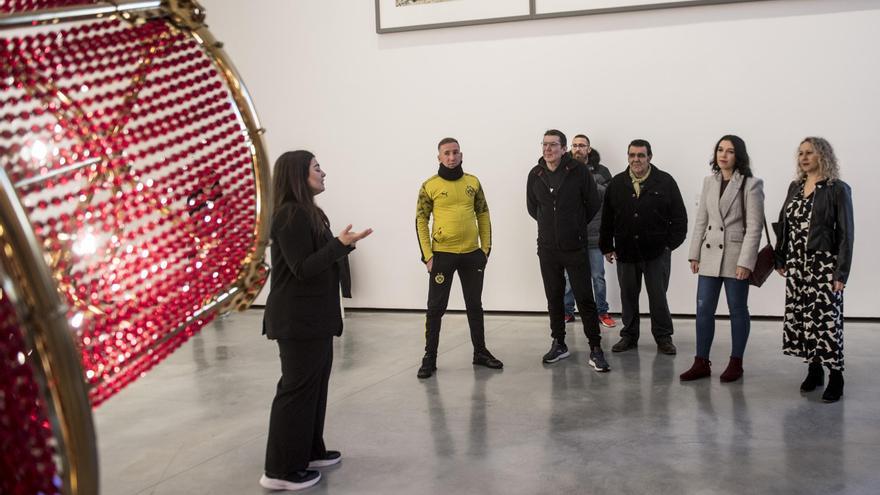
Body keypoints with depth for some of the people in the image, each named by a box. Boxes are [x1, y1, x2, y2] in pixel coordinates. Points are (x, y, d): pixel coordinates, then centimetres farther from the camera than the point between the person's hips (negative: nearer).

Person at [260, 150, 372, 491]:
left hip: (313, 315, 10)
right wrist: (340, 244, -26)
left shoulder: (307, 212, 13)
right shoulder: (291, 215, -18)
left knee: (314, 384, 16)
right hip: (298, 318, -10)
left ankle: (309, 451, 28)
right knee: (297, 388, -4)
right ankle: (281, 470, 5)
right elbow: (302, 268, -22)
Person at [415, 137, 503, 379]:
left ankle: (480, 352, 26)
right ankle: (429, 358, 13)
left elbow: (483, 215, 10)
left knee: (475, 305, 13)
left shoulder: (473, 182, 5)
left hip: (472, 254, 3)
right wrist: (427, 255, -8)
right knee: (436, 307, 3)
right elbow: (421, 221, -3)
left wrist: (486, 247, 5)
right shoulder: (430, 186, -4)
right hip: (442, 254, -3)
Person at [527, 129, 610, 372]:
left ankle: (595, 349, 4)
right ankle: (558, 344, 25)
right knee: (554, 297, 12)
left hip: (575, 247, -3)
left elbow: (593, 203, 0)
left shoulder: (578, 170, -9)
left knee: (585, 298, -3)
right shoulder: (535, 174, 1)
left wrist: (576, 225, 10)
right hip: (547, 248, 4)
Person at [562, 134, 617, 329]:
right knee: (569, 276, 10)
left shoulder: (601, 171, 3)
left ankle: (602, 312, 19)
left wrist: (592, 185, -13)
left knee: (598, 276, 6)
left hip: (594, 233, -1)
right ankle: (567, 311, 23)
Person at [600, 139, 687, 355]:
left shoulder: (665, 182, -2)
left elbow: (679, 217, 0)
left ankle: (663, 337, 18)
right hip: (625, 252, 3)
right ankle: (629, 336, 24)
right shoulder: (616, 183, 5)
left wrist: (671, 243, -5)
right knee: (628, 297, 11)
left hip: (657, 252, -2)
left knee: (658, 297, 3)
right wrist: (606, 246, 7)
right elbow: (607, 219, 9)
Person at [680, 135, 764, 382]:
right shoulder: (709, 181, 9)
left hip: (735, 256, -5)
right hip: (710, 255, 5)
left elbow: (754, 226, -11)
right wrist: (695, 254, 7)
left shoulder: (750, 184, -7)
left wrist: (745, 262, -17)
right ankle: (701, 363, 13)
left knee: (737, 310, 6)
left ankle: (736, 363, 18)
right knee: (703, 309, 5)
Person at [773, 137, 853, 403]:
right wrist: (780, 259, 9)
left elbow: (846, 233, -7)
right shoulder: (795, 187, 12)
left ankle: (835, 376, 5)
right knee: (800, 317, 7)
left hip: (824, 265, -5)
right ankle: (814, 369, 20)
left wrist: (842, 272, -11)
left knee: (827, 318, -5)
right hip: (797, 265, 6)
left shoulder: (837, 189, -4)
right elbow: (783, 224, 14)